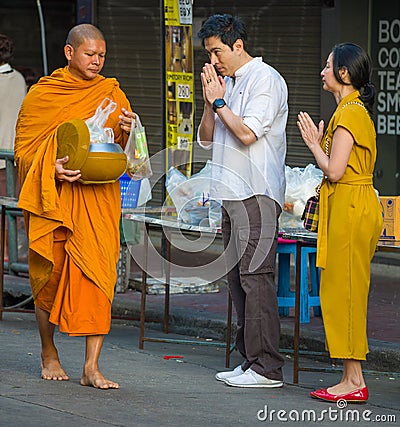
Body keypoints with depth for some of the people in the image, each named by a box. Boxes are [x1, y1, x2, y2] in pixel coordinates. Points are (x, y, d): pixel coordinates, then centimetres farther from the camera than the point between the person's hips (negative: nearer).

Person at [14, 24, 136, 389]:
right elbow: (23, 149, 4)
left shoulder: (112, 94, 9)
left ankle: (92, 367, -11)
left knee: (97, 274, -10)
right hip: (52, 198, -1)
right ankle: (49, 353, 28)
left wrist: (126, 132, -12)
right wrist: (50, 168, -16)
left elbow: (126, 152, 11)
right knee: (49, 275, 6)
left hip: (98, 199, 1)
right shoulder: (41, 94, 3)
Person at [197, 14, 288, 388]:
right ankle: (250, 359, 13)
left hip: (257, 195, -9)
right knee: (237, 277, 9)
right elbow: (206, 139, 19)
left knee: (255, 276, -12)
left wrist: (220, 101, -6)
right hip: (232, 194, 9)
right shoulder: (228, 83, 19)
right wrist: (210, 101, 5)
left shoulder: (265, 80, -7)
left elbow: (247, 133, -19)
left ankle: (266, 367, -12)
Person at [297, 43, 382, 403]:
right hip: (353, 207, 10)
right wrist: (319, 143, 13)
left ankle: (354, 380, -4)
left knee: (344, 292, -7)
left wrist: (314, 143, -6)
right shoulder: (355, 110, 17)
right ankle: (353, 378, 13)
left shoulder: (349, 113, -14)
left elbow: (334, 170, -19)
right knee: (345, 293, 11)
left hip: (351, 209, -10)